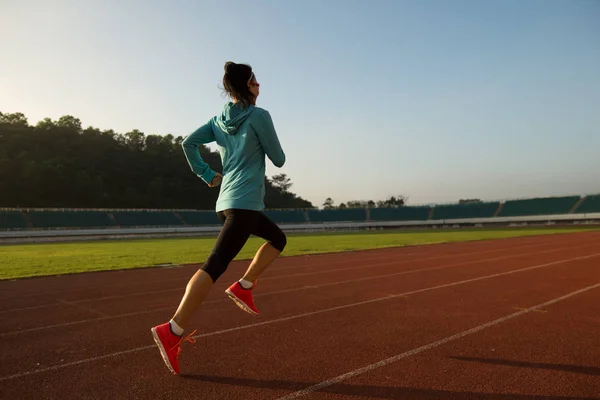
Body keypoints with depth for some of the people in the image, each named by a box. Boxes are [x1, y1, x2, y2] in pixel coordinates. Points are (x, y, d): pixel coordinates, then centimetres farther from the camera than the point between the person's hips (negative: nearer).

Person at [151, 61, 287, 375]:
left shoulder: (219, 119, 13)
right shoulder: (259, 115, -7)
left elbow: (188, 143, 8)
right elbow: (278, 159, -2)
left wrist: (207, 175, 12)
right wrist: (269, 145, 19)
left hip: (227, 201, 9)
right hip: (245, 204, -9)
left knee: (278, 238, 24)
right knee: (215, 266, -12)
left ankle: (243, 287, 14)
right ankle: (172, 331, -15)